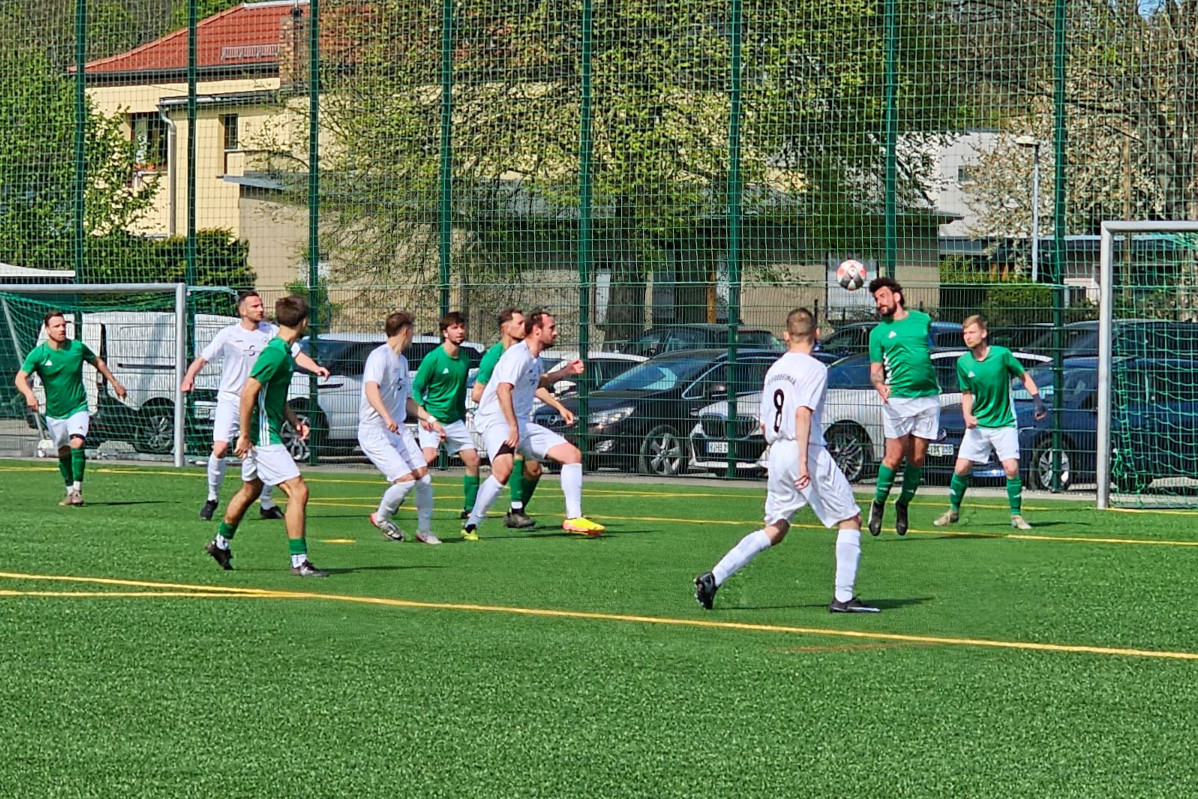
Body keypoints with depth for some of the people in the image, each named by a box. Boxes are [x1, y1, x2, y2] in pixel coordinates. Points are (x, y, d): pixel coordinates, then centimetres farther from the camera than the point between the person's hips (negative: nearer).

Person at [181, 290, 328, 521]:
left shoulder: (271, 332, 1)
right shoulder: (228, 335, -5)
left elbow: (296, 354, -2)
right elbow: (203, 358, -2)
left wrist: (316, 368, -20)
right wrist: (189, 377, -21)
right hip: (230, 398, -3)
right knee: (220, 448, -17)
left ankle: (267, 504, 19)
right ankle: (212, 498, 3)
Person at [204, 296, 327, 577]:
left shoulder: (284, 351, 11)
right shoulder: (276, 353, -21)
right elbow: (248, 393, -25)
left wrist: (294, 421, 13)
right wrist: (244, 435, -22)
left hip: (266, 435, 11)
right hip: (263, 437, -11)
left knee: (250, 491, 26)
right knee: (298, 491, -13)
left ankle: (221, 543, 43)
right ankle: (299, 562, -11)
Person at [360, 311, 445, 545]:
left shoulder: (402, 361, 16)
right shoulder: (380, 356, -13)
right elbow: (371, 390, -30)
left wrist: (430, 419, 22)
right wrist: (387, 418, -43)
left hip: (399, 429, 9)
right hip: (374, 432, -9)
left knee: (423, 476, 0)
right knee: (406, 479, -17)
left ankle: (424, 530, 14)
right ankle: (381, 517, 10)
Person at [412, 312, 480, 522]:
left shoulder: (465, 360, 8)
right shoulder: (433, 358, -11)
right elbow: (416, 388, -7)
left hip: (454, 420, 7)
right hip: (432, 418, -7)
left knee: (473, 459, 1)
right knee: (429, 456, -26)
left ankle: (470, 508, 12)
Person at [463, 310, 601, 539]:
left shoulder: (535, 359, 16)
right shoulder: (518, 355, -15)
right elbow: (503, 390, -28)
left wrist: (565, 372, 31)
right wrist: (513, 427, -31)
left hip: (522, 423, 10)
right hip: (496, 420, -10)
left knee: (572, 454, 5)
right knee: (504, 468, -34)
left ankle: (574, 518, 8)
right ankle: (471, 526, -23)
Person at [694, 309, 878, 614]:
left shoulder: (774, 370, 15)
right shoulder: (814, 368, -7)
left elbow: (763, 423, 18)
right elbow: (803, 413, -20)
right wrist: (804, 460, -25)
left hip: (777, 452, 7)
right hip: (807, 452, -7)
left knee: (774, 529, 14)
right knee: (850, 520, 5)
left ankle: (713, 578, 2)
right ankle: (843, 597, -1)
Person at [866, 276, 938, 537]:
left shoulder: (922, 319, 13)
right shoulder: (879, 332, 8)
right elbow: (875, 371, 4)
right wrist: (880, 385, -17)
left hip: (928, 397, 2)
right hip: (898, 398, -2)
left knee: (917, 459, 2)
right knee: (895, 457, -8)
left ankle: (903, 504, 18)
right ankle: (878, 503, 9)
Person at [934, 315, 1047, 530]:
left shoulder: (1002, 354, -11)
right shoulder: (963, 363, -3)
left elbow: (1024, 376, 2)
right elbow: (966, 393, 9)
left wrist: (1038, 401, -5)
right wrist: (967, 415, -8)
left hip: (1004, 424, -3)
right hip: (978, 424, 3)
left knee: (1011, 468, -14)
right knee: (961, 468, -1)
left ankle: (1016, 515, 1)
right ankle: (953, 511, 19)